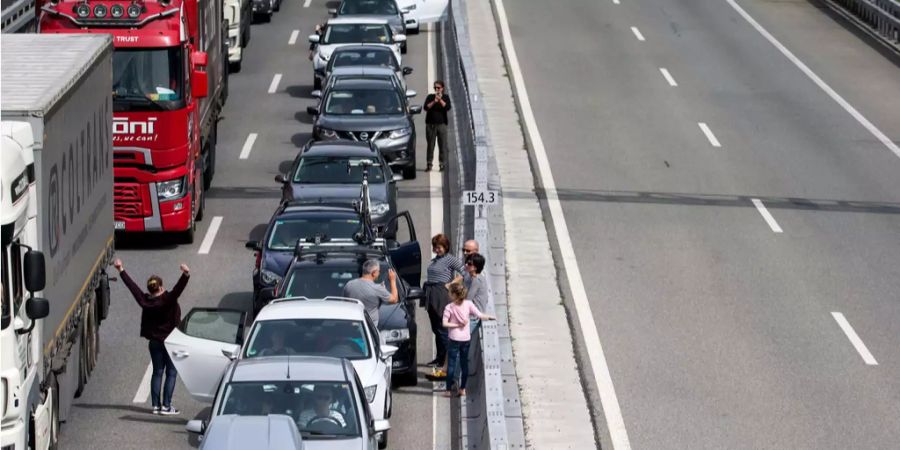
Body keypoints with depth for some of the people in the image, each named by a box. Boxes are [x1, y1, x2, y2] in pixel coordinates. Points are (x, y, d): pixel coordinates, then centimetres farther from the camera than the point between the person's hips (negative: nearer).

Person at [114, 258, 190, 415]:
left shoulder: (145, 301, -3)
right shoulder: (167, 300, -18)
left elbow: (132, 285, 4)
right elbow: (178, 289, -35)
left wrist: (121, 270, 13)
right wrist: (186, 275, -49)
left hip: (154, 342, 5)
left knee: (157, 372, 12)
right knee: (171, 373, 1)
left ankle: (156, 405, 10)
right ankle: (166, 406, -5)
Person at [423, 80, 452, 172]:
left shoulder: (445, 97, 7)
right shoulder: (430, 97, 7)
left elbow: (447, 107, -8)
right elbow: (426, 107, -6)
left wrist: (440, 100, -17)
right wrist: (434, 101, -17)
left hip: (442, 124, 0)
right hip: (431, 124, 0)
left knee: (442, 144, -3)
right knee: (430, 144, 1)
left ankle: (442, 164, 1)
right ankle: (429, 164, 4)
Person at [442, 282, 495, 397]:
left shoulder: (449, 307, -13)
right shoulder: (468, 304, -5)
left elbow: (445, 323, -18)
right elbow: (480, 316, -6)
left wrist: (457, 325, -9)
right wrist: (490, 317, 10)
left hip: (454, 339, -3)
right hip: (466, 338, 3)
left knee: (451, 364, 4)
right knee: (464, 363, 13)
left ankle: (449, 389, 6)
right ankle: (463, 389, 16)